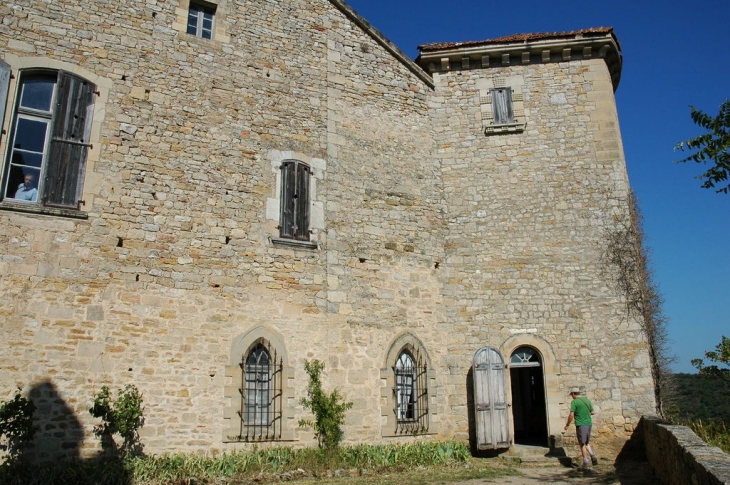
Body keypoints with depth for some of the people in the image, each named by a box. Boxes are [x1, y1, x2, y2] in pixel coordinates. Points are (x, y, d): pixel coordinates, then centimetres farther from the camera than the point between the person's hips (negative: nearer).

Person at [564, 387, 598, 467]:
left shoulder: (574, 402, -11)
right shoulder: (587, 400, 7)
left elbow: (571, 415, -15)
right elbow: (592, 412, 13)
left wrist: (567, 425, -4)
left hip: (581, 425, -6)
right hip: (589, 424, 6)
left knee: (582, 444, 4)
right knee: (587, 442, 18)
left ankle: (585, 461, 7)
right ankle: (592, 456, -2)